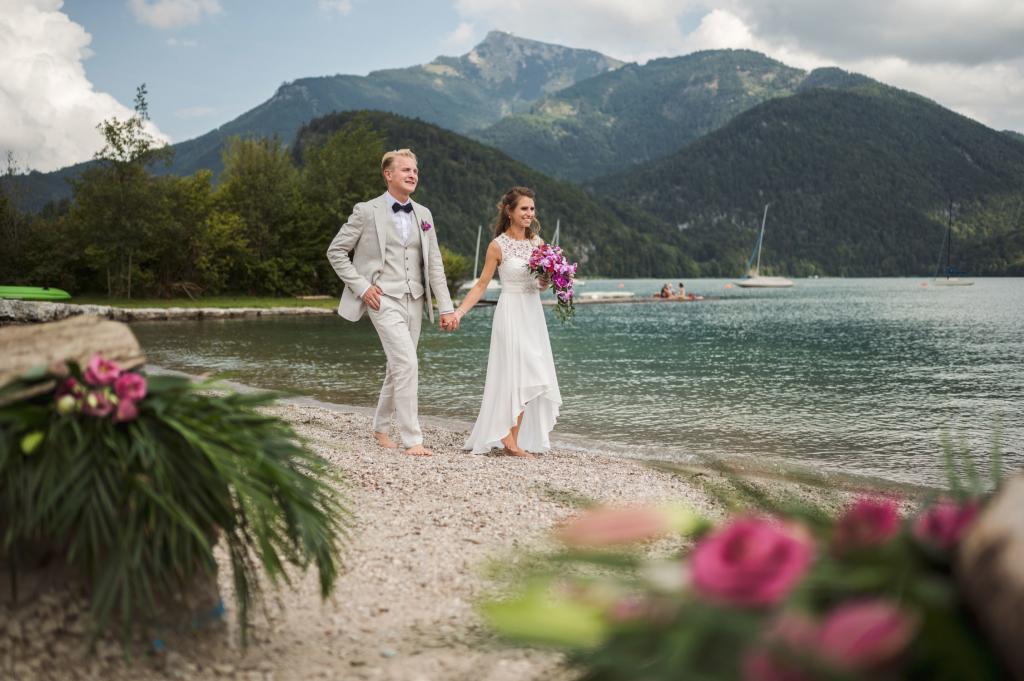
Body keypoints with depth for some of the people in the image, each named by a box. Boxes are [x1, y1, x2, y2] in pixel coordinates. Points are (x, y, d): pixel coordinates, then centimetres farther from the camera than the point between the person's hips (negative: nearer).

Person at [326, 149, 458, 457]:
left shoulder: (423, 214, 12)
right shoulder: (366, 211, -3)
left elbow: (434, 265, 10)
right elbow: (336, 252, 1)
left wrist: (446, 308, 3)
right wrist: (361, 287, -8)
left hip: (414, 301, 6)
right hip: (384, 299, -6)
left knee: (397, 367, 13)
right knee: (408, 364, -16)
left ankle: (381, 427, 31)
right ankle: (411, 439, -11)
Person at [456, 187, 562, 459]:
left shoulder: (538, 242, 9)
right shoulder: (498, 246, -6)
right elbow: (481, 285, -4)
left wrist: (547, 283, -6)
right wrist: (459, 312, -13)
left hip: (533, 313, 6)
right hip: (511, 312, -6)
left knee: (531, 378, 4)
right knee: (517, 376, -9)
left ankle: (512, 439, 12)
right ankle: (508, 439, -1)